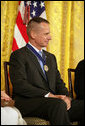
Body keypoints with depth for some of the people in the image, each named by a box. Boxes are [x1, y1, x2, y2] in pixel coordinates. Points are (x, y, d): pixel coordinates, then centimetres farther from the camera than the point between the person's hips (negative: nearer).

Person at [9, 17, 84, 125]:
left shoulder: (51, 57, 26)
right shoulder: (18, 55, 2)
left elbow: (59, 82, 20)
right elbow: (20, 85, -11)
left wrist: (66, 97, -3)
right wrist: (48, 95, -19)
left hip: (53, 101, 7)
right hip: (28, 103, -6)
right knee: (58, 104, -36)